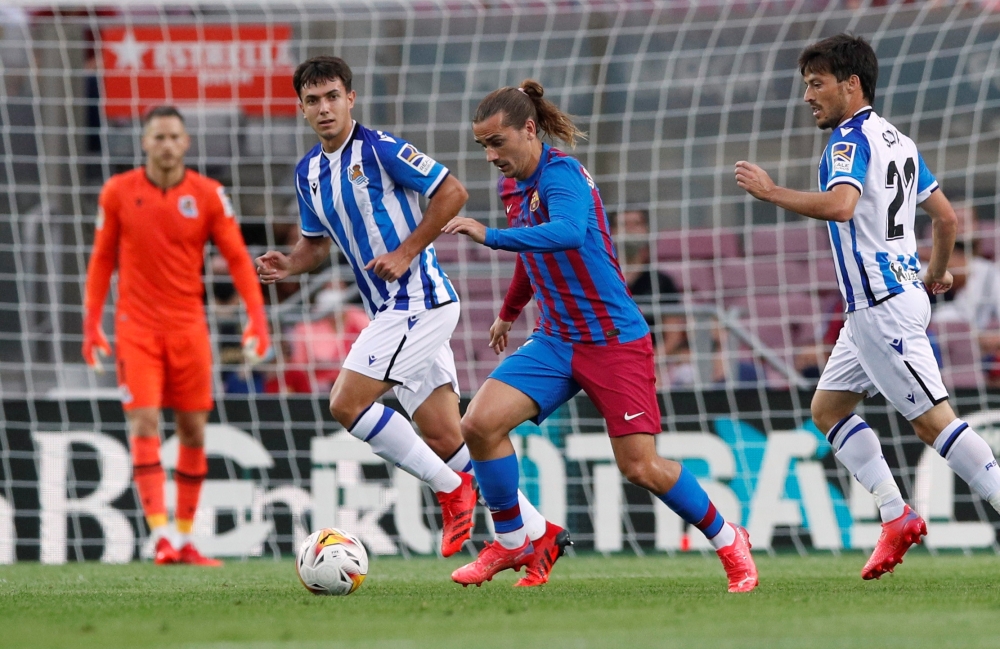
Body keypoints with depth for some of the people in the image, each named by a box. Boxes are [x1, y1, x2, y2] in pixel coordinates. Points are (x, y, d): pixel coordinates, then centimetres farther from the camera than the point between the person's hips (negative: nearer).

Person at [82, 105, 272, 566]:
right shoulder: (118, 193, 0)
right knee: (144, 424, -13)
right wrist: (91, 324, 4)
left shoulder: (208, 195, -1)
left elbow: (237, 258, 1)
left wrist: (256, 316, -10)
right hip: (136, 327, -1)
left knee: (193, 430, 4)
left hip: (188, 328, 2)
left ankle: (184, 539, 13)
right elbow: (102, 260, 8)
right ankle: (159, 533, -17)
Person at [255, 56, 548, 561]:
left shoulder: (380, 149, -11)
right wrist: (288, 265, 3)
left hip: (418, 300, -8)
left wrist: (407, 251, -16)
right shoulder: (307, 172, 13)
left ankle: (451, 488, -4)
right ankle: (536, 530, 9)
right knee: (445, 439, 4)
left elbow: (452, 192, -11)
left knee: (346, 403, -15)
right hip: (392, 310, 8)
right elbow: (317, 241, 24)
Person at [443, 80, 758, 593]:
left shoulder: (561, 175, -18)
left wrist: (488, 236, -44)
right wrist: (508, 313, 41)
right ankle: (511, 544, 5)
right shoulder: (512, 188, 8)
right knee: (480, 424, -12)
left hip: (615, 342, -7)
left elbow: (568, 232, -40)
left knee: (640, 467, -9)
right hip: (555, 341, 7)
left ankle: (729, 542, 15)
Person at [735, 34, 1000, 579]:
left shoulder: (851, 140, -13)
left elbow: (840, 205, -31)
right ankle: (897, 518, 7)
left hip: (883, 306, -10)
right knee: (827, 407, 13)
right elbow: (945, 215, 20)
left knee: (933, 419, -11)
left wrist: (771, 192, -22)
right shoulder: (897, 141, 16)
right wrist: (937, 272, 36)